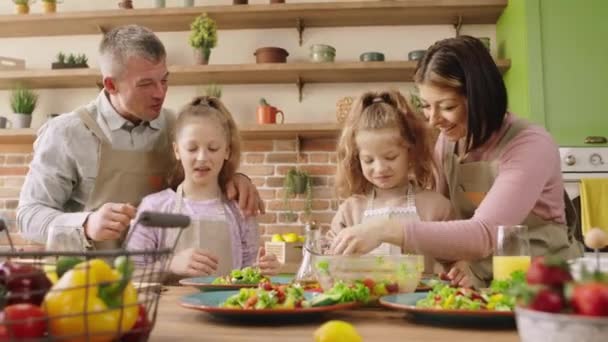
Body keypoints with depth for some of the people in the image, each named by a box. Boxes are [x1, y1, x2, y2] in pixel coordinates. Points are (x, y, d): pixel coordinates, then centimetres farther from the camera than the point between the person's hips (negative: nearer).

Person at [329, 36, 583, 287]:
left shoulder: (530, 146, -19)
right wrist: (459, 262, -14)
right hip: (485, 285, 4)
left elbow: (484, 235, -30)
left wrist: (388, 230, -37)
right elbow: (446, 218, 5)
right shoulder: (447, 140, -1)